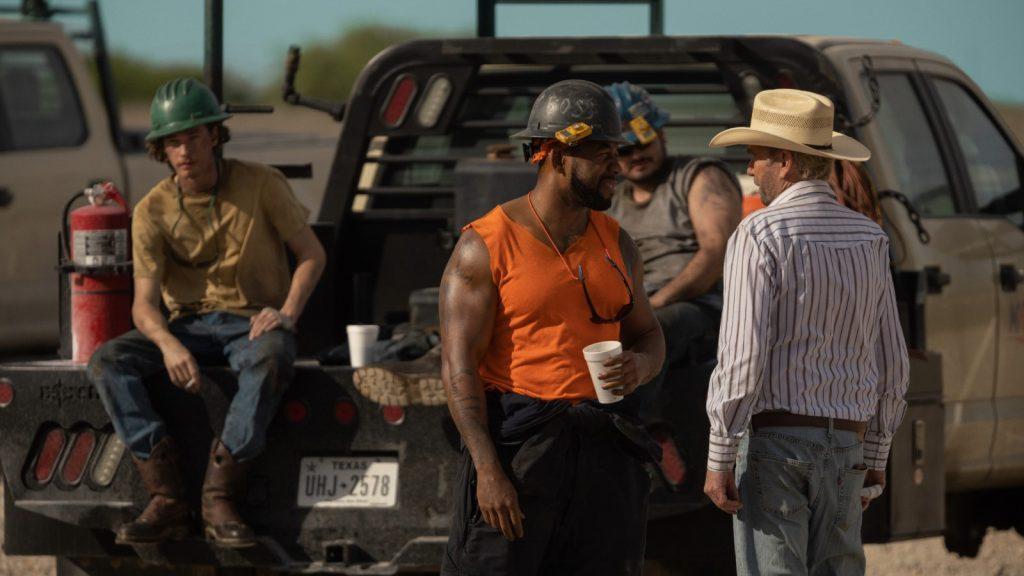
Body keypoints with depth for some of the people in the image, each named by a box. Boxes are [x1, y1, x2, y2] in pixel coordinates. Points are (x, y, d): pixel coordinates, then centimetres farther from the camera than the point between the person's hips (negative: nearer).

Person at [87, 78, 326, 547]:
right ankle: (167, 499, -33)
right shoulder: (153, 210, -2)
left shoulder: (260, 185, -5)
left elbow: (311, 253, 1)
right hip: (188, 326, 3)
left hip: (253, 322, -3)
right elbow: (144, 302, -8)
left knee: (272, 359, -40)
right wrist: (169, 345, -31)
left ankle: (219, 500, -37)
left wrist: (287, 313, -18)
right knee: (107, 362, -25)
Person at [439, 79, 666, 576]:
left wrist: (638, 366, -5)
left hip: (601, 455, 5)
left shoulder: (615, 245, 13)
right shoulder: (485, 247, -5)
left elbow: (648, 338, 22)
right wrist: (488, 470, -19)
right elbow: (459, 368, -10)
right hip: (514, 442, -5)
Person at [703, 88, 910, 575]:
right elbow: (891, 363, 13)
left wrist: (719, 459, -13)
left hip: (774, 440, -6)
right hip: (844, 443, 6)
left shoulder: (759, 237, -10)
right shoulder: (869, 240, 10)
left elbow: (743, 356, -17)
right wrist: (875, 455, 21)